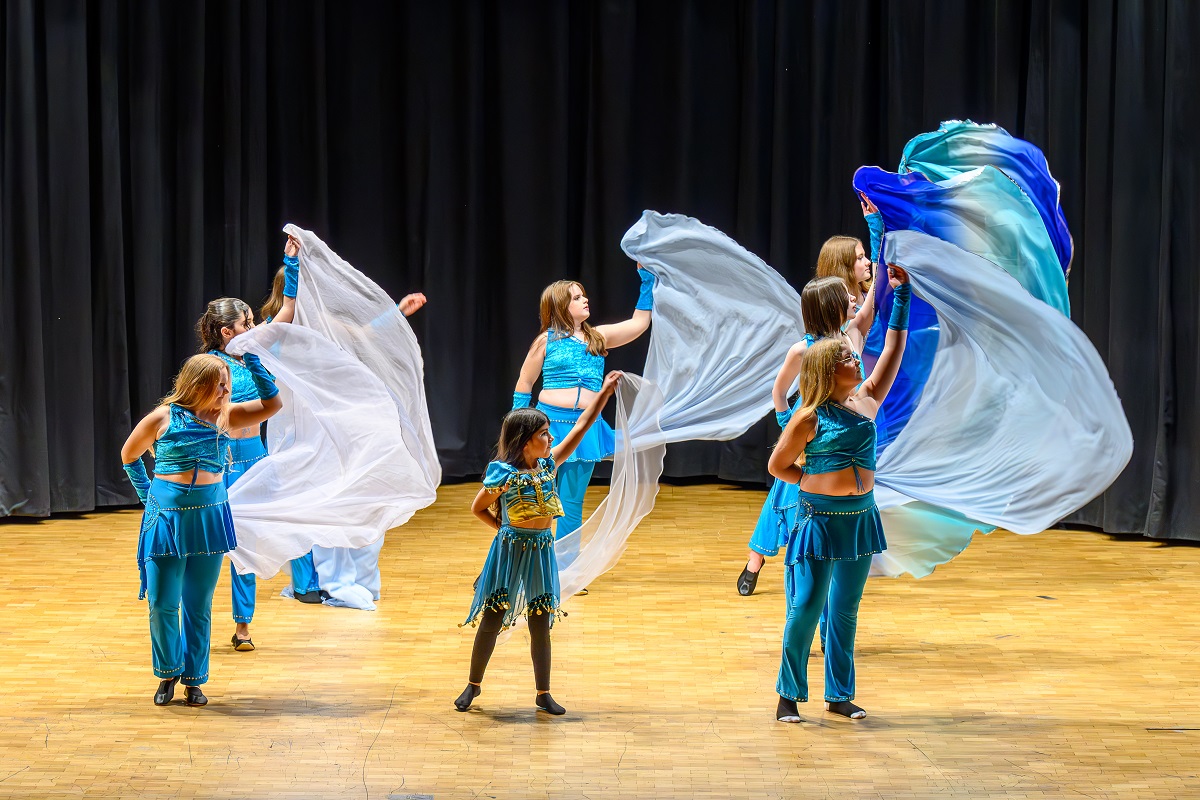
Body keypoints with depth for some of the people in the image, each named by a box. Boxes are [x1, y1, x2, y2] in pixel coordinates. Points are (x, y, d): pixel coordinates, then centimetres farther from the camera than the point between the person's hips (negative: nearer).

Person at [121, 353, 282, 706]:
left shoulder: (225, 417, 4)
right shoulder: (163, 419, -4)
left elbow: (272, 403, 0)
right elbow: (129, 455, 11)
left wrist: (251, 359, -5)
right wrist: (147, 495, 8)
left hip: (210, 517, 3)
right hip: (168, 517, -3)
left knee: (199, 606, 8)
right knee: (162, 604, -2)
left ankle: (194, 679, 19)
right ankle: (168, 672, 19)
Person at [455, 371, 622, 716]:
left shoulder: (549, 465, 0)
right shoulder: (503, 476, -14)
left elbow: (581, 427, 2)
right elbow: (478, 509, -1)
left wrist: (604, 392, -1)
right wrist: (505, 530, -3)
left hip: (541, 552, 5)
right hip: (509, 551, -5)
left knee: (541, 625, 8)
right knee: (491, 621, 4)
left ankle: (543, 693, 16)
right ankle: (473, 684, 19)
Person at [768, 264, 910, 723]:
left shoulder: (866, 401, 6)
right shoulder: (810, 418, -9)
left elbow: (894, 349, 10)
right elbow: (777, 465, -1)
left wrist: (901, 294, 8)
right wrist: (817, 483, 2)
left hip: (859, 518, 6)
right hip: (819, 518, -5)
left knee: (845, 611, 10)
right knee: (806, 607, -4)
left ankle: (839, 695, 17)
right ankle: (789, 694, 7)